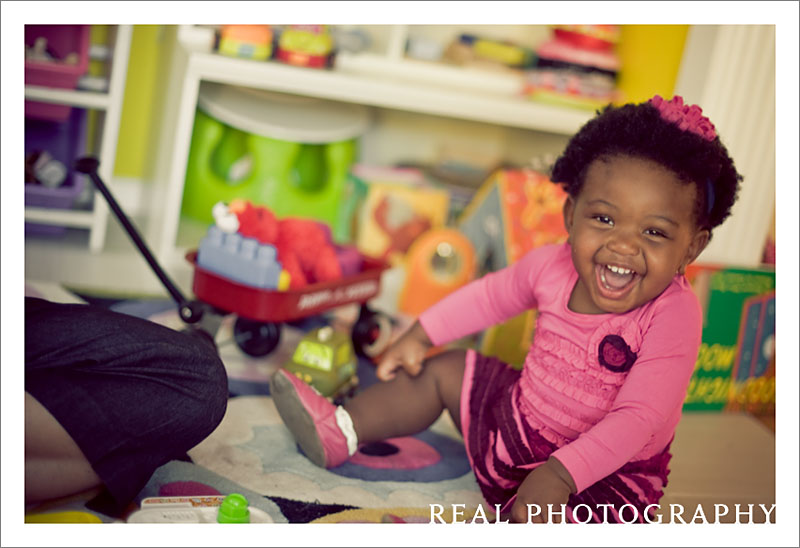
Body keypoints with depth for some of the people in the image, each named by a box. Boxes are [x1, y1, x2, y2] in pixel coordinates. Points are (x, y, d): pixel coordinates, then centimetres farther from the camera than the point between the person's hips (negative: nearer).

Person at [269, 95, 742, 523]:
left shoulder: (674, 316, -27)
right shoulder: (553, 266, -11)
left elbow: (637, 418, -32)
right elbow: (493, 296, 9)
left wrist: (559, 474, -42)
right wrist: (422, 333, 12)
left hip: (604, 469, -6)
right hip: (518, 415, 6)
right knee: (446, 370, 10)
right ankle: (339, 432, 15)